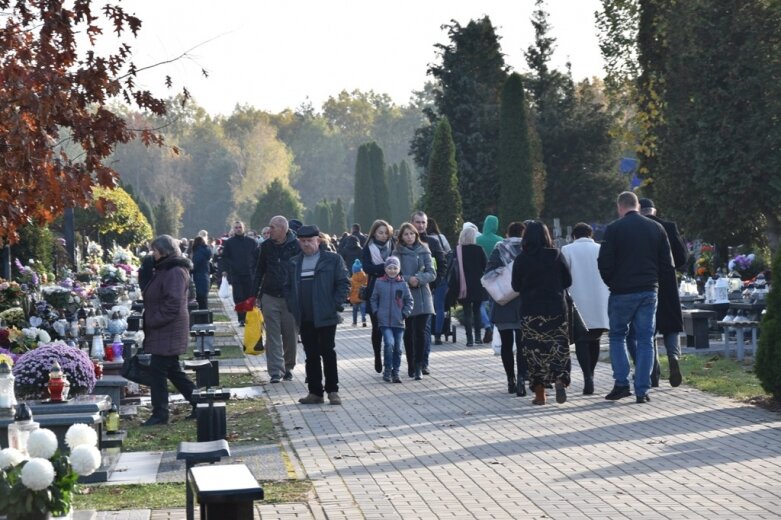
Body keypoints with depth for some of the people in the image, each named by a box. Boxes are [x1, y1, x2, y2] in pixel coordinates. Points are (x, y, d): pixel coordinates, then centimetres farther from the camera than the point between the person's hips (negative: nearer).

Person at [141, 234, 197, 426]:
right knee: (172, 370, 14)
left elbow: (173, 302, -24)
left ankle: (160, 413, -1)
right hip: (162, 330, 10)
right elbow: (153, 296, 26)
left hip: (169, 331, -10)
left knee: (158, 369, -7)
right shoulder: (164, 270, 16)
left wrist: (154, 320, -19)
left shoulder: (175, 272, -16)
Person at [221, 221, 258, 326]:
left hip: (249, 274, 0)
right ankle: (241, 319, 0)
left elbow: (257, 257, 9)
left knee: (249, 297, 2)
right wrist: (225, 269, -1)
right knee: (238, 298, -3)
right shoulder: (229, 242, 6)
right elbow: (225, 257, 8)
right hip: (235, 274, 0)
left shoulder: (251, 242, 7)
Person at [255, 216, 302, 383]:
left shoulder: (296, 246, -5)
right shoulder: (266, 246, 5)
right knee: (273, 336, -1)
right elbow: (259, 270, 13)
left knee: (290, 335, 6)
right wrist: (255, 293, 8)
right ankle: (276, 372, -1)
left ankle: (288, 368, 23)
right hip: (270, 297, 2)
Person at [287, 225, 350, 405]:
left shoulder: (332, 259, 0)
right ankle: (315, 392, 12)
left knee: (328, 353, -1)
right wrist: (294, 307, 5)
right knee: (311, 355, 7)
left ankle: (332, 390, 8)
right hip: (305, 319, 4)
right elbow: (289, 287, 18)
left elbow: (343, 284, -2)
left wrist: (335, 305, -9)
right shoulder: (294, 263, 13)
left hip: (326, 316, -4)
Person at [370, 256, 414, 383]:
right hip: (384, 321, -2)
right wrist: (377, 312, 0)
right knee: (389, 343, -19)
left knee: (397, 348, 7)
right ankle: (387, 370, -4)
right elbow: (374, 299, 10)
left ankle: (395, 372, 19)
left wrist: (405, 313, -1)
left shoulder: (403, 284, 1)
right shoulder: (379, 283, -1)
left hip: (399, 322, 2)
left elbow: (409, 301, 9)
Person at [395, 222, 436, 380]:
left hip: (422, 297, 0)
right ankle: (411, 366, 17)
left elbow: (431, 274, 1)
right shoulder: (397, 253, 2)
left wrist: (419, 279, -16)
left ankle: (418, 366, -5)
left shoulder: (423, 251, 5)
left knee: (419, 331, -8)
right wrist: (408, 279, -18)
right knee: (408, 332, 6)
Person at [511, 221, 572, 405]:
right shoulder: (556, 255, -3)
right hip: (556, 309, 1)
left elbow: (516, 286, 1)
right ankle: (560, 380, -16)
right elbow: (568, 281, 5)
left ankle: (540, 394, 7)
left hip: (530, 312, -1)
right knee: (559, 347, 7)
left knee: (534, 350, 5)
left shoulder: (521, 259, -6)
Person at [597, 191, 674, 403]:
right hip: (649, 290, 3)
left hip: (622, 291, -3)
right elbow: (667, 262, 6)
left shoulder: (613, 229, -7)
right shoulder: (656, 228, 4)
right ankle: (642, 390, 3)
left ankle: (621, 384, 3)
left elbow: (604, 263, -9)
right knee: (645, 339, 6)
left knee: (617, 336, 12)